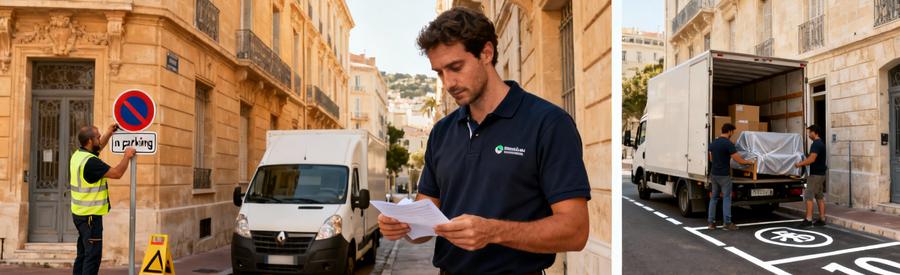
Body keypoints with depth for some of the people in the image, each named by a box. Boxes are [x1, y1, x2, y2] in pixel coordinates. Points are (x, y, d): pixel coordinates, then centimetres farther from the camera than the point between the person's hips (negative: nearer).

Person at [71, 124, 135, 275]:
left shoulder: (78, 155, 7)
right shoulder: (90, 162, -22)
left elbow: (97, 149, 28)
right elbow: (117, 173, -21)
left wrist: (109, 133, 25)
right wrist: (127, 156, -7)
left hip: (79, 213, 10)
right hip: (90, 215, -10)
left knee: (82, 254, 16)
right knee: (93, 256, -6)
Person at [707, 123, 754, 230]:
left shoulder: (713, 143, 8)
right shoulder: (728, 144, -15)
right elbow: (739, 160, -14)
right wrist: (749, 162, 6)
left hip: (714, 174, 7)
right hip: (724, 175, -7)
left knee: (713, 198, 11)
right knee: (726, 198, 1)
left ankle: (711, 222, 9)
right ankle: (727, 223, 2)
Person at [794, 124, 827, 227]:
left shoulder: (816, 144, -16)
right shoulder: (821, 143, 16)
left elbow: (812, 159, -24)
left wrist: (800, 164, -13)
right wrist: (802, 163, 15)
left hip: (815, 174, -10)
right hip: (821, 174, 10)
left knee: (808, 196, -9)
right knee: (820, 197, 12)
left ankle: (808, 219, -10)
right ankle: (822, 219, 15)